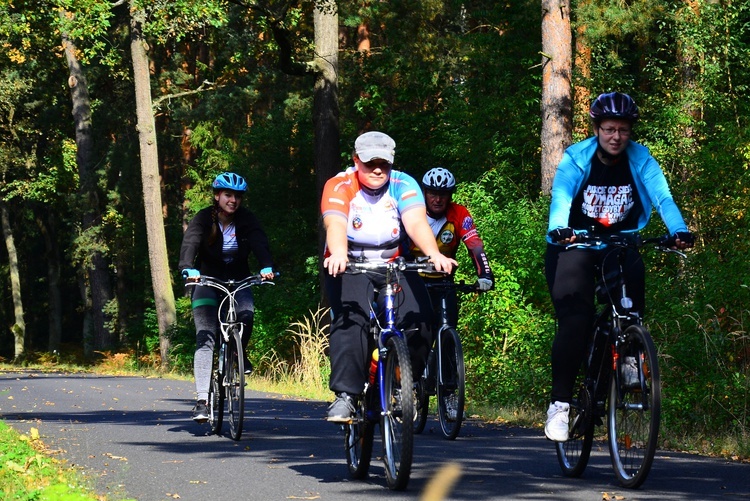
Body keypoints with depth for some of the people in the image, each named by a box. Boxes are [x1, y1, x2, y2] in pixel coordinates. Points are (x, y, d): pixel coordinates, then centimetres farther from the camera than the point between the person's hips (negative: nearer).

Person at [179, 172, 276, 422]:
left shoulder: (246, 220, -6)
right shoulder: (203, 219, -11)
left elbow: (259, 242, -22)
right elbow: (190, 243, -27)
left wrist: (266, 267, -42)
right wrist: (188, 269, -48)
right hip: (207, 281, -1)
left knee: (247, 315, -30)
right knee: (205, 338, -16)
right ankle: (202, 400, -20)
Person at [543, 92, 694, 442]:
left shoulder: (641, 160, -8)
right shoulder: (577, 158, -13)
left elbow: (662, 197, -21)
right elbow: (561, 195, -29)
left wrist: (679, 231, -41)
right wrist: (558, 229, -50)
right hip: (576, 243, -3)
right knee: (575, 320, -18)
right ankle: (560, 402, -12)